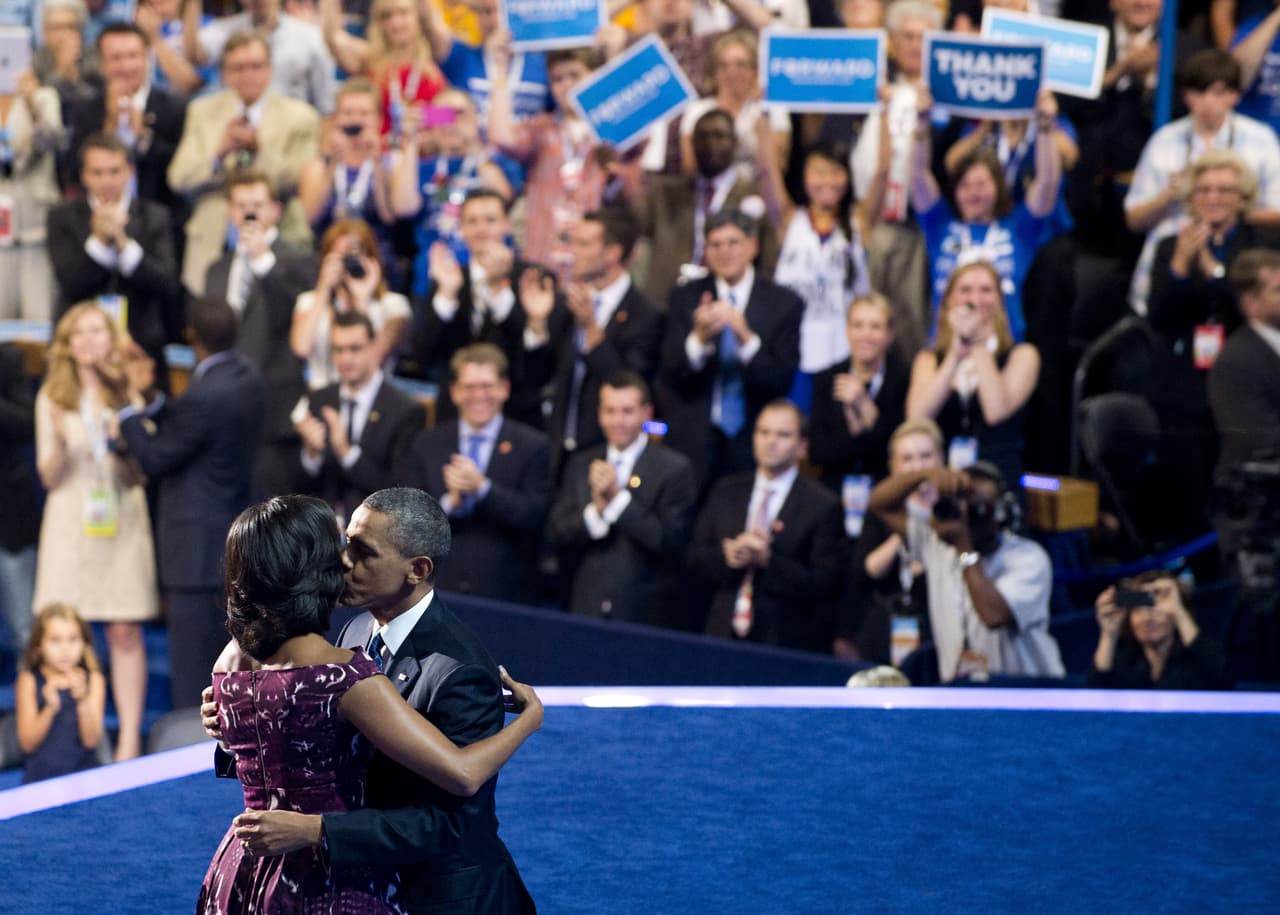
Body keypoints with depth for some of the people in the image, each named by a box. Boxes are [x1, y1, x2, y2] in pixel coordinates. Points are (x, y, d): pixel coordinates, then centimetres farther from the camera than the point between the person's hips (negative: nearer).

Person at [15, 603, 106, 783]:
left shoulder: (92, 680, 3)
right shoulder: (30, 680, 1)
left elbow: (92, 741, -4)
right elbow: (27, 743, -4)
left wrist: (83, 702, -21)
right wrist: (50, 709, -20)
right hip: (40, 774, -1)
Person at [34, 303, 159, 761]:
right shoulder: (53, 398, 6)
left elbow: (142, 472, 5)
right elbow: (49, 477, 4)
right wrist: (58, 442, -14)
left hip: (121, 517, 0)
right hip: (70, 519, 0)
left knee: (125, 631, -3)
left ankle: (130, 738, -2)